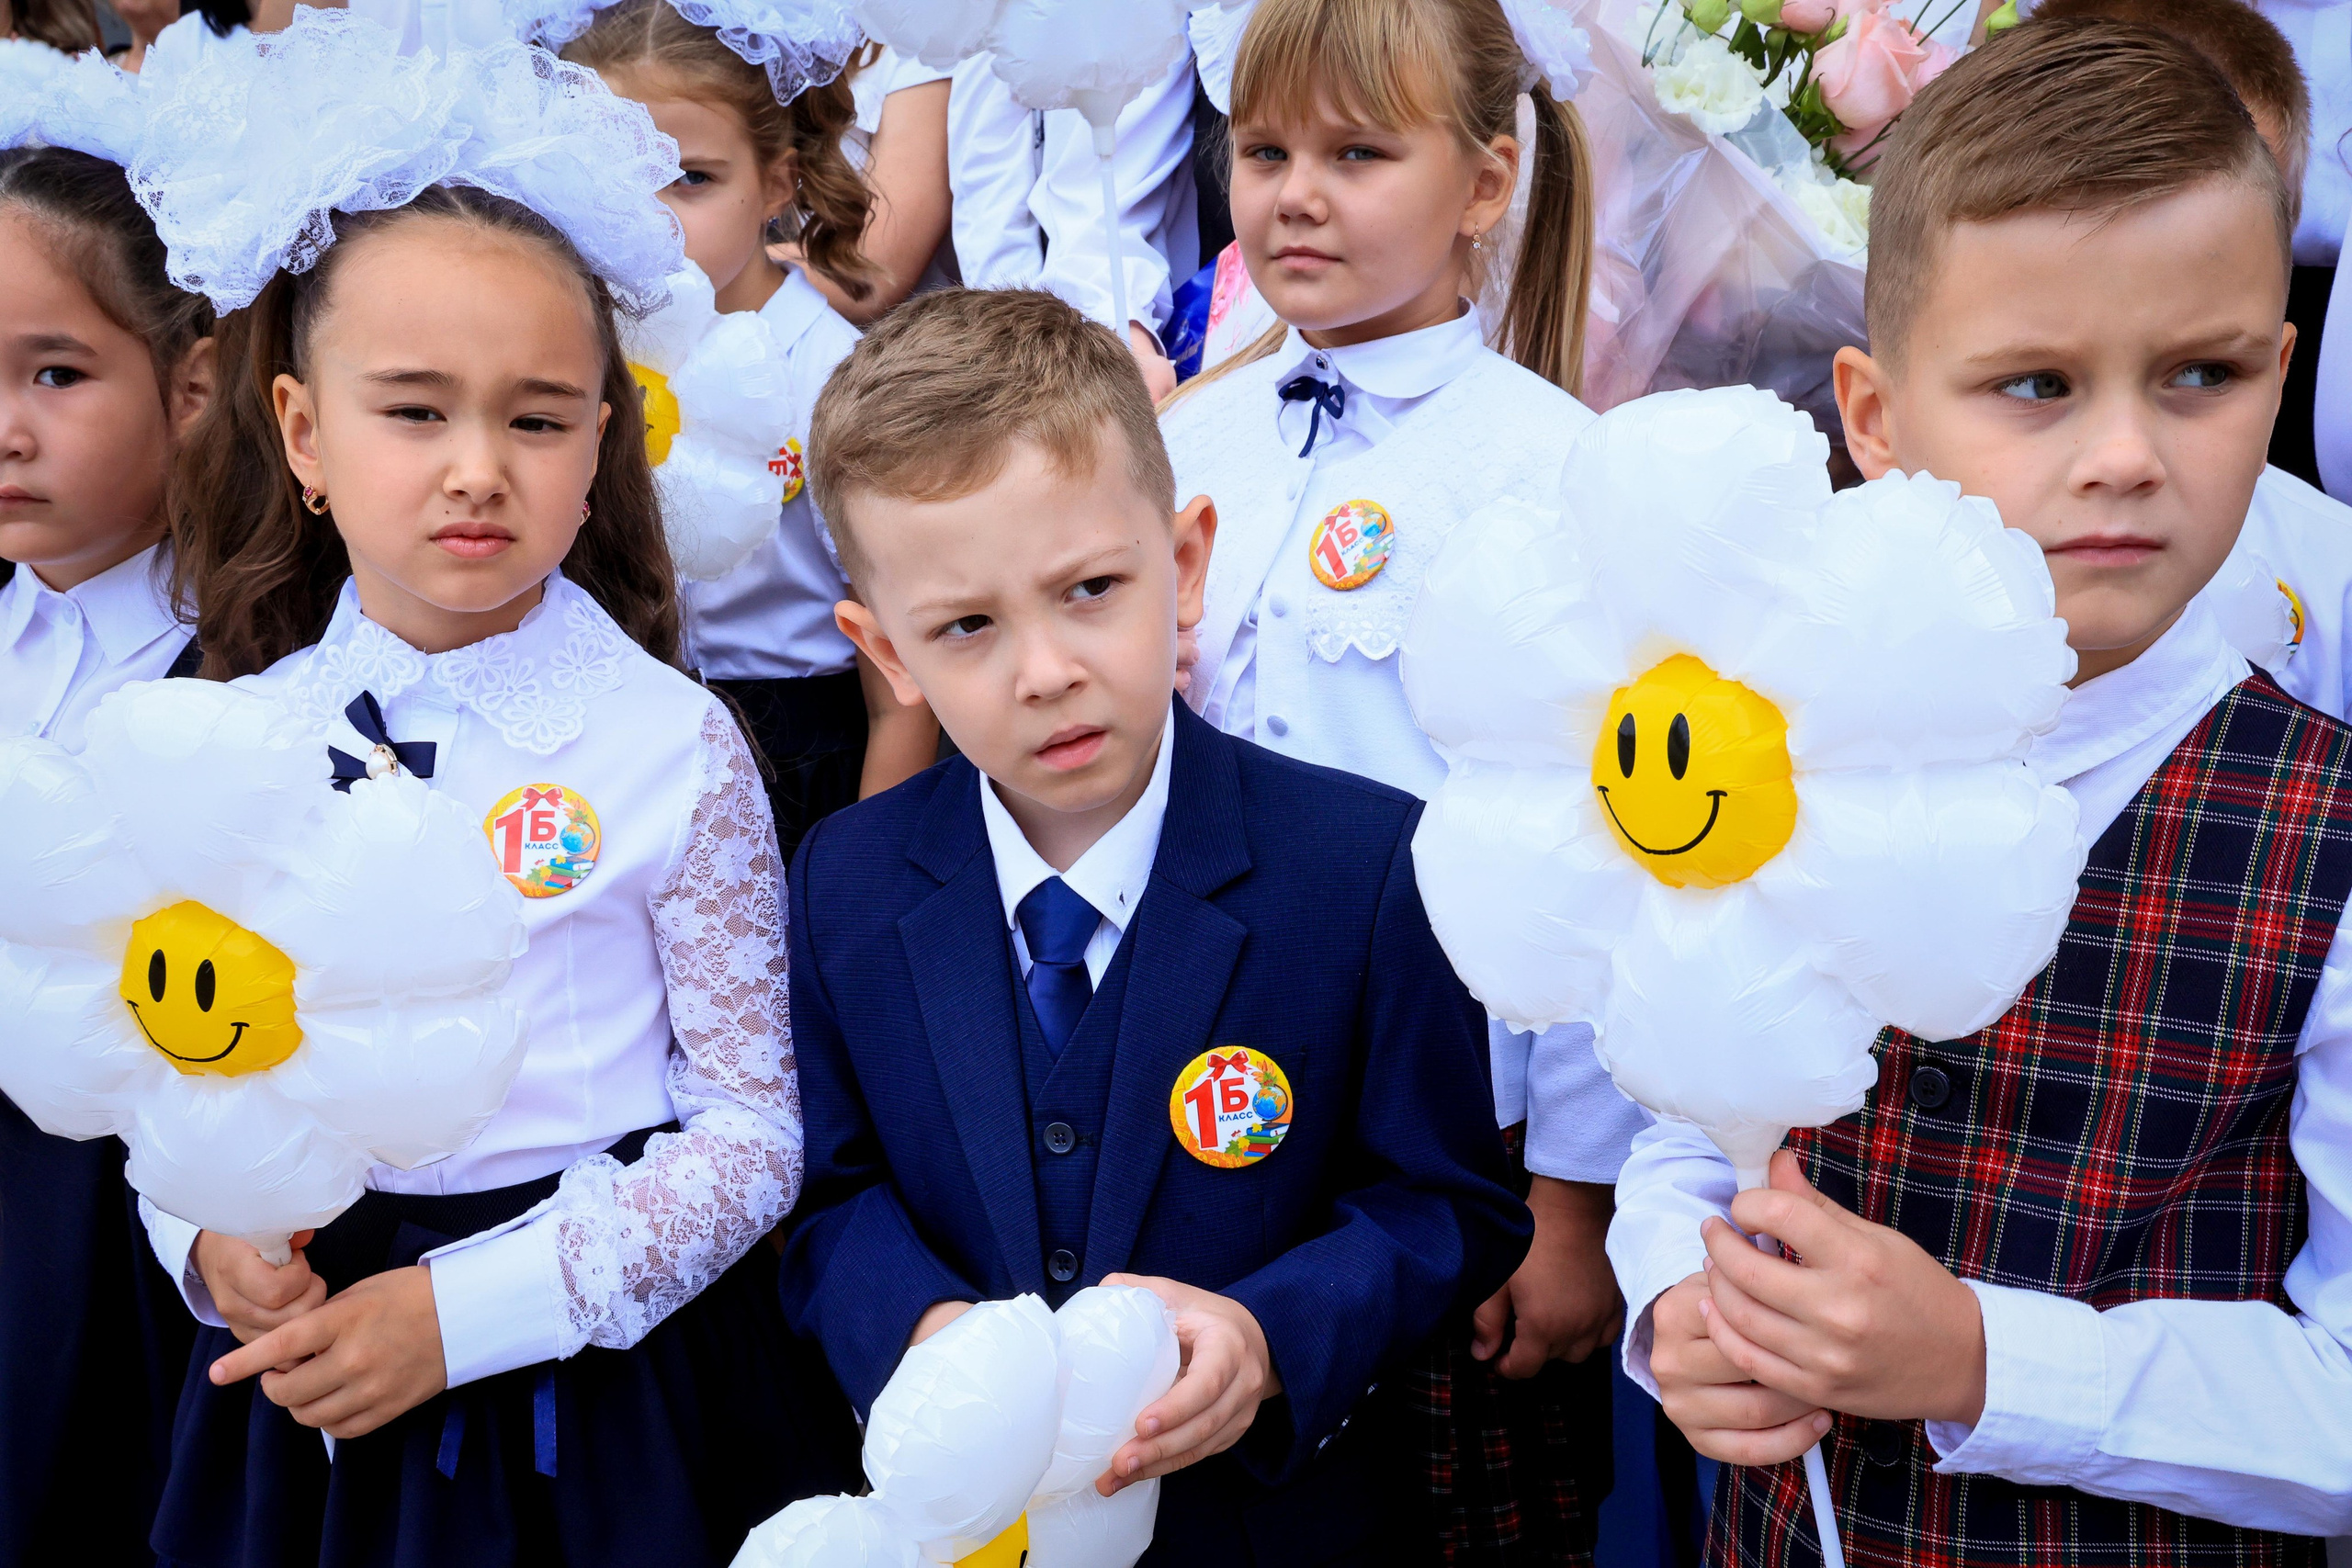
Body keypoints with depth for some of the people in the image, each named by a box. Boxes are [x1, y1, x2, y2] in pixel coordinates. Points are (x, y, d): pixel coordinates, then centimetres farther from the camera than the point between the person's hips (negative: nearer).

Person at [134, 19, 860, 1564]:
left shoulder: (671, 746, -13)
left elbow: (754, 1126, -11)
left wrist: (469, 1309, -18)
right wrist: (205, 1237, -11)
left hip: (605, 1384, -3)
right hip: (305, 1378, 3)